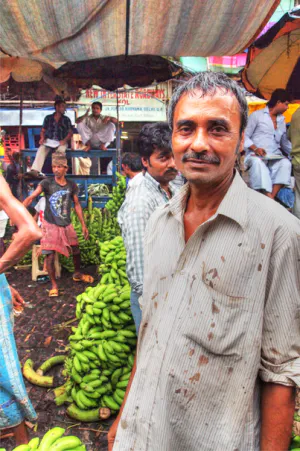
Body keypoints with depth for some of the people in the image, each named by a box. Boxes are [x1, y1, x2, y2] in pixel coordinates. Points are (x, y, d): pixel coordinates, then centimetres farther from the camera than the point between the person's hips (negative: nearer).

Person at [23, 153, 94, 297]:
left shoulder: (72, 185, -1)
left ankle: (77, 274, 40)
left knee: (76, 250, 14)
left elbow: (77, 205, 7)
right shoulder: (47, 183, -10)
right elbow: (31, 197, -19)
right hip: (50, 225, -3)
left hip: (66, 225, 4)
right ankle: (54, 285, 10)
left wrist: (83, 225, 6)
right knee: (50, 254, -5)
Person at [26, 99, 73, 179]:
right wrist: (42, 138, -4)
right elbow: (43, 131, 17)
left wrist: (64, 140, -11)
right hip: (48, 141, 1)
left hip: (61, 142, 0)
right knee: (41, 149, -32)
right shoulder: (48, 118, 14)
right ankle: (35, 171, -48)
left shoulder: (66, 119, 12)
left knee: (60, 151, -37)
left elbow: (70, 132, 8)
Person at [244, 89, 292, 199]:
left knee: (286, 163, -30)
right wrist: (255, 148, -17)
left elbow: (285, 143, 24)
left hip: (275, 156, 4)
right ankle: (269, 198, -44)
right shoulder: (257, 115, 6)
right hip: (256, 155, -4)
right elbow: (245, 136, 1)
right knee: (257, 162, -39)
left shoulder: (282, 120, 25)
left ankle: (271, 198, -38)